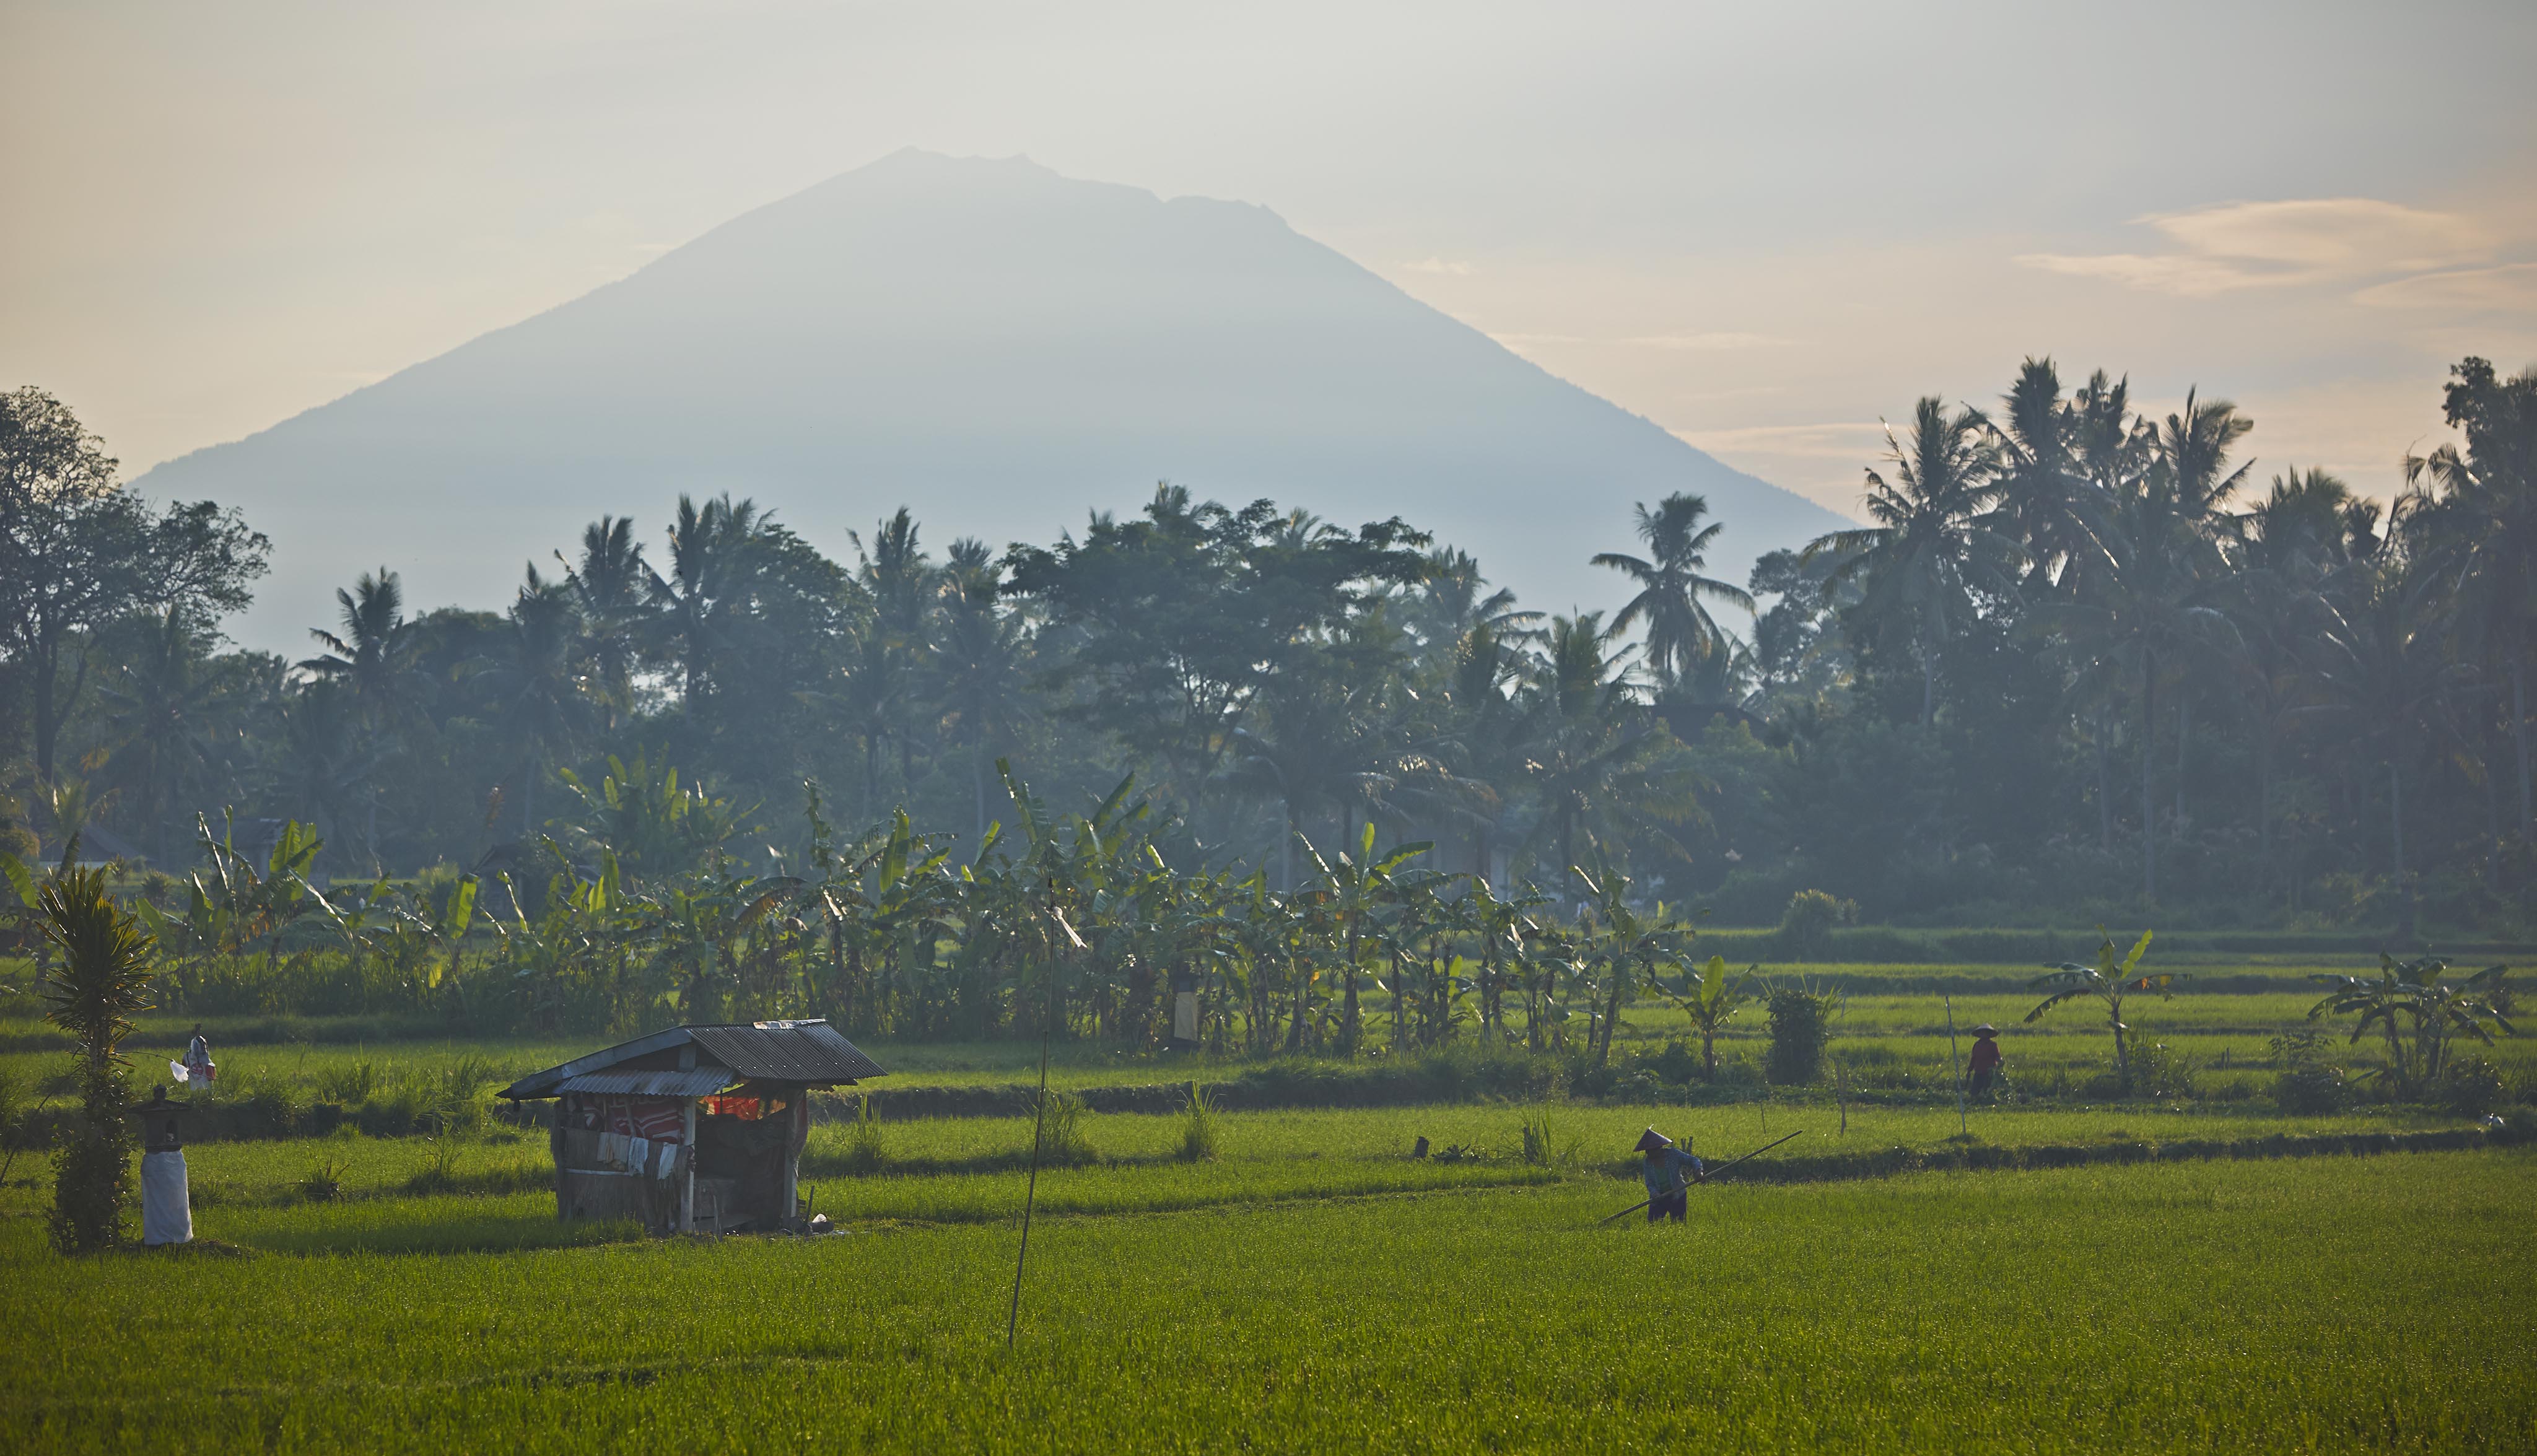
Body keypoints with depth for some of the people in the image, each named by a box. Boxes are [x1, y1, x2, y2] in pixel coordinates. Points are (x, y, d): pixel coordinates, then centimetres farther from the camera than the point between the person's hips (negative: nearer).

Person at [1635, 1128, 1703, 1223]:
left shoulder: (1673, 1154, -10)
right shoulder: (1647, 1163, -2)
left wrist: (1698, 1171, -29)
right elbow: (1650, 1184, -5)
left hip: (1677, 1197, -2)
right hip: (1659, 1197, 2)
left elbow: (1693, 1160, -7)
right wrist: (1654, 1193, -27)